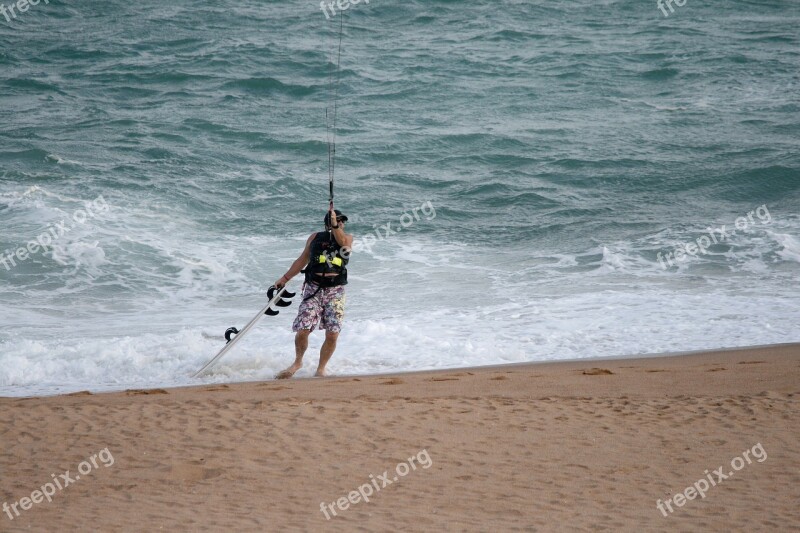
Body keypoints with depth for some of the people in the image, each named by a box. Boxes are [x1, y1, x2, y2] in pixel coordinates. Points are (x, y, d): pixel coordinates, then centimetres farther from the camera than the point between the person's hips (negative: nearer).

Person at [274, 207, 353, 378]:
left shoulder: (347, 238, 7)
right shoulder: (315, 238, 11)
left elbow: (342, 242, -18)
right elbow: (302, 260, 20)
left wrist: (335, 226, -34)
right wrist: (285, 278, 19)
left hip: (335, 291, -1)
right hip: (313, 288, 1)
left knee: (332, 335, -6)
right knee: (302, 331, -8)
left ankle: (320, 369, 13)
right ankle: (297, 362, 18)